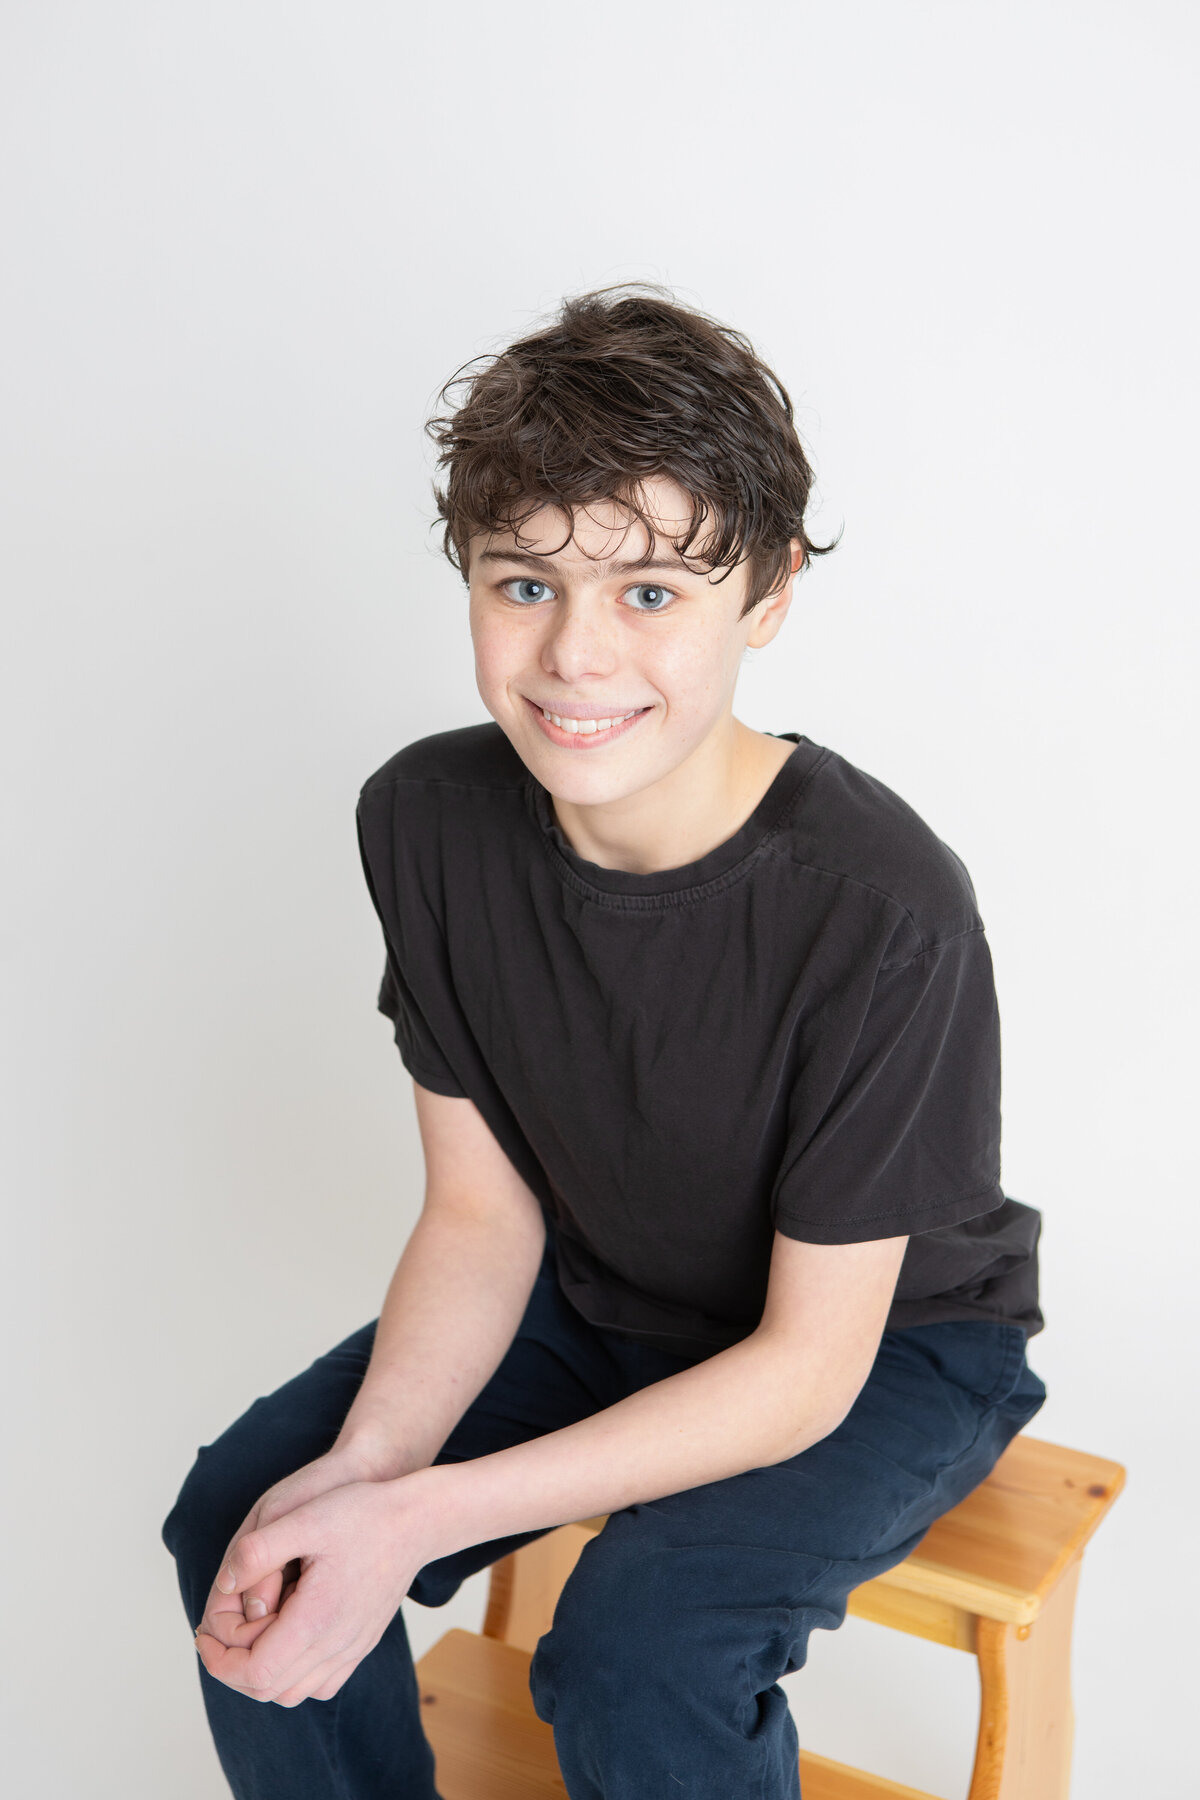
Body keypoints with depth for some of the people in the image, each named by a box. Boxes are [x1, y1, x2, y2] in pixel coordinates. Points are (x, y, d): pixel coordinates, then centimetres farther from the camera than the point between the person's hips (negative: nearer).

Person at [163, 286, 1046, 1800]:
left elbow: (809, 1362, -25)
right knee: (241, 1521, -9)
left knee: (638, 1653, -28)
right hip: (596, 1296, 5)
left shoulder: (880, 908, -33)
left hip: (888, 1348, -4)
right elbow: (483, 1210, -8)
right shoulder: (428, 821, -16)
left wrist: (420, 1517, -29)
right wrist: (365, 1465, -26)